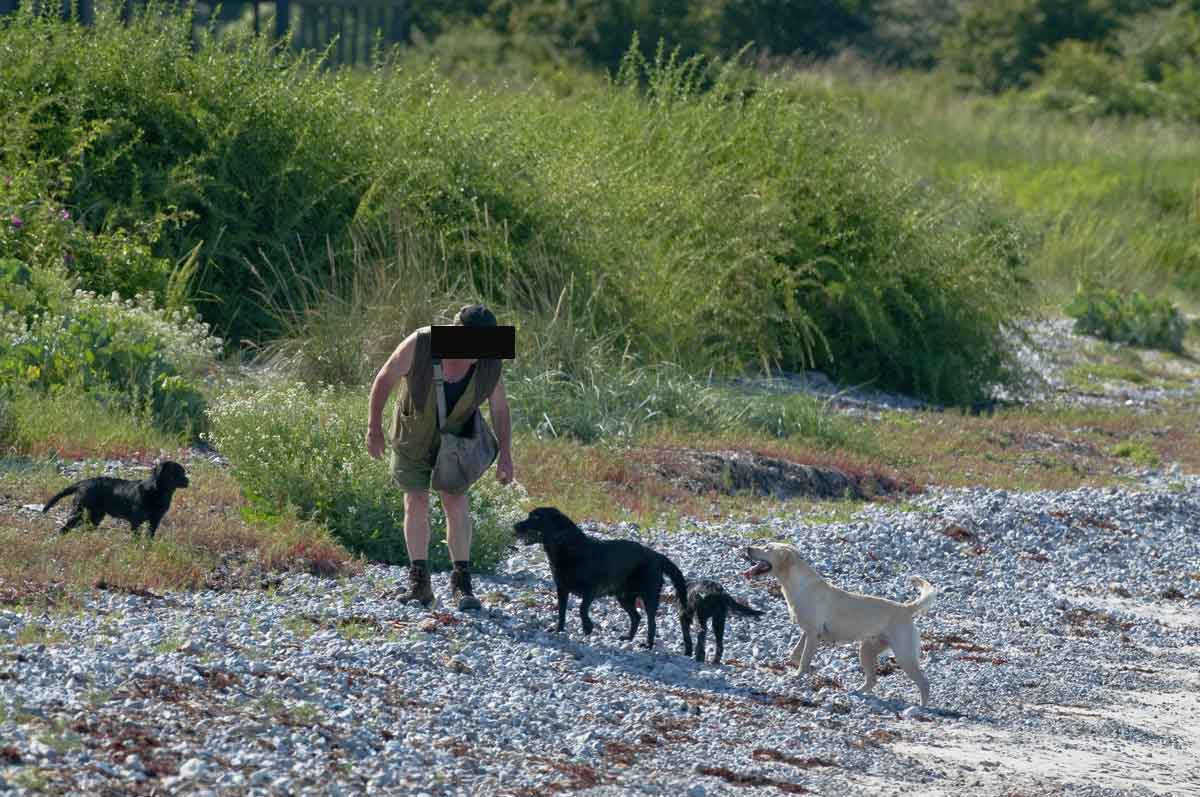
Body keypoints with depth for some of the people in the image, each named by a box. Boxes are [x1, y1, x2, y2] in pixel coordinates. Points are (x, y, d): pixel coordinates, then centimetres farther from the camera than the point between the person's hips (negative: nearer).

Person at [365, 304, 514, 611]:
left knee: (456, 500, -10)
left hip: (455, 436, 1)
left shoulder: (489, 365, -22)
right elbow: (384, 379, -16)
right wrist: (373, 429, -12)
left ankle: (461, 582, -7)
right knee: (416, 502, -1)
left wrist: (505, 454, -12)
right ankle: (420, 584, 7)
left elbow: (500, 409, -8)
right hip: (413, 434, -1)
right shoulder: (420, 345, -30)